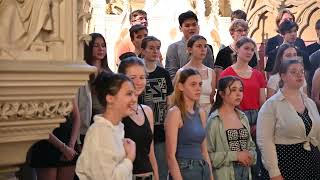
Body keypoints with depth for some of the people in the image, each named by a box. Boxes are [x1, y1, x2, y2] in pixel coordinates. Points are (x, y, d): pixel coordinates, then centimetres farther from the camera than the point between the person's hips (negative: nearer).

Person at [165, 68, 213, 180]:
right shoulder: (175, 113, -10)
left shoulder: (201, 113, 9)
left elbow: (204, 151, 13)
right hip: (183, 171, -6)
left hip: (203, 171, 6)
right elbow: (171, 155, -14)